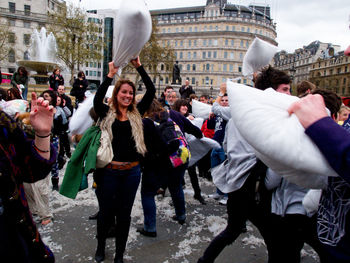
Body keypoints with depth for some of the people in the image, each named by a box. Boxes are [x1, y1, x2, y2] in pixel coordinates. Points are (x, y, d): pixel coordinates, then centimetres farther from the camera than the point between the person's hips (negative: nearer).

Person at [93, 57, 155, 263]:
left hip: (131, 171, 2)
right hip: (109, 170, -2)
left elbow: (151, 91, 0)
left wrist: (139, 67, -3)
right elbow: (97, 100, -19)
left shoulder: (137, 113, 7)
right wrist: (110, 75, -18)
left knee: (124, 214, 14)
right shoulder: (107, 113, 2)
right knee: (106, 212, 15)